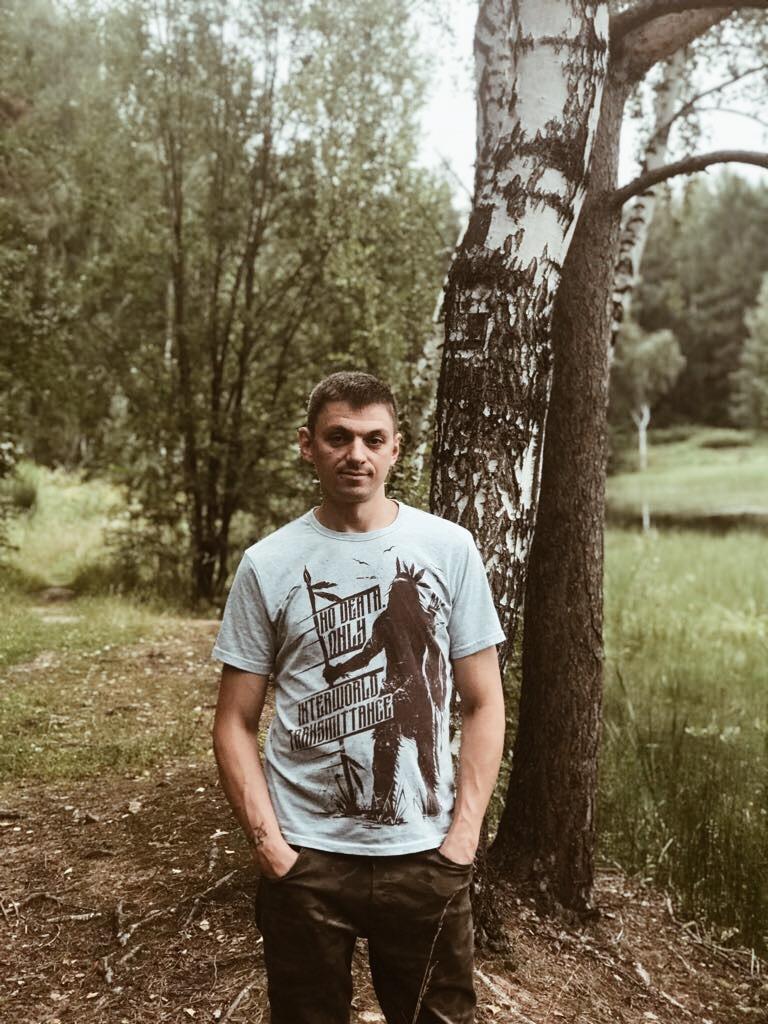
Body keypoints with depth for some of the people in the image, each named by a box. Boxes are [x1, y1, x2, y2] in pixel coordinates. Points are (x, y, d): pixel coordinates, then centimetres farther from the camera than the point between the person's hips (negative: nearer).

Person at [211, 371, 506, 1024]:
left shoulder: (449, 549, -2)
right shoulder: (267, 565, -3)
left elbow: (483, 704, 1)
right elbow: (236, 724, 1)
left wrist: (464, 834, -5)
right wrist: (268, 842, -8)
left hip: (425, 855, 1)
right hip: (306, 856, 0)